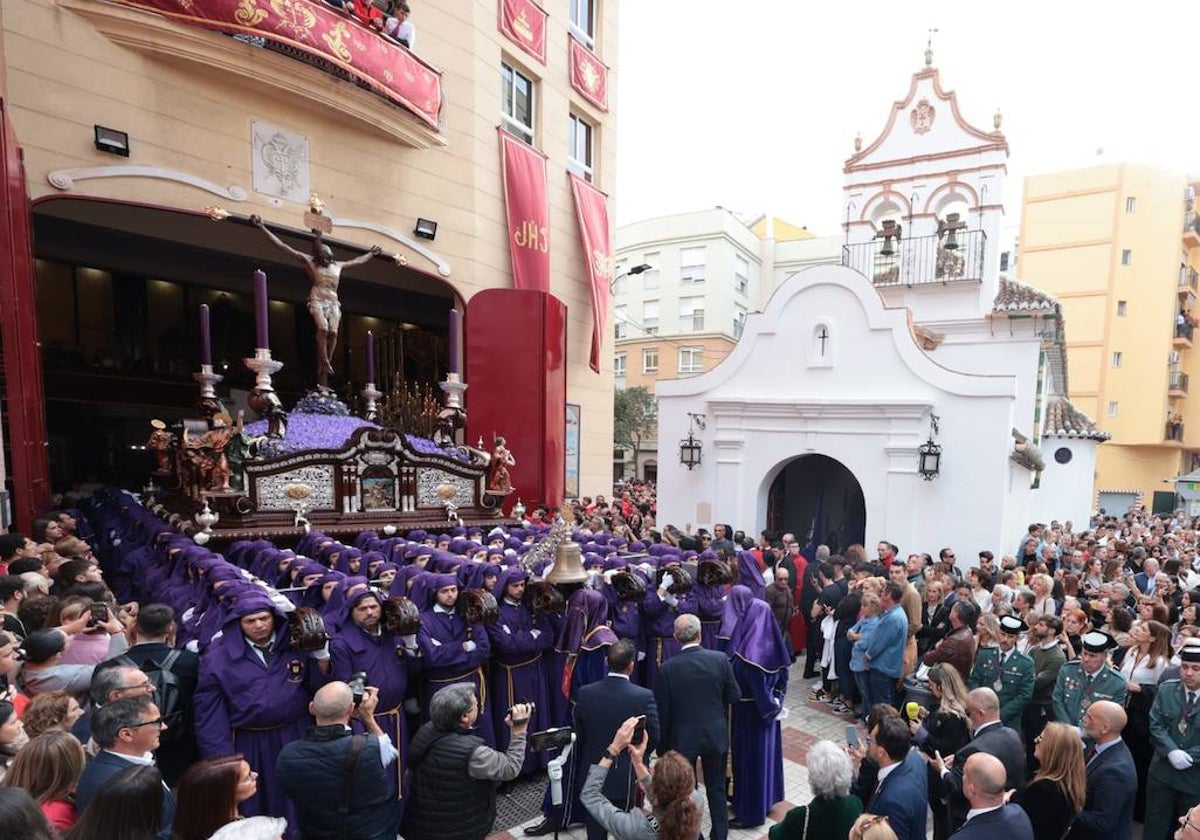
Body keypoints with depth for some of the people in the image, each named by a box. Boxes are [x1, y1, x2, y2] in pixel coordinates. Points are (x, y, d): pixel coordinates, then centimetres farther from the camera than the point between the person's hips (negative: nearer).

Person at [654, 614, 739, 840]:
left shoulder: (668, 668, -20)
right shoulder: (721, 659, -15)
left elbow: (662, 711, -12)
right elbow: (735, 696, -5)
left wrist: (662, 746, 1)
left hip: (682, 738, -2)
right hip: (716, 735, 2)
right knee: (717, 788, 21)